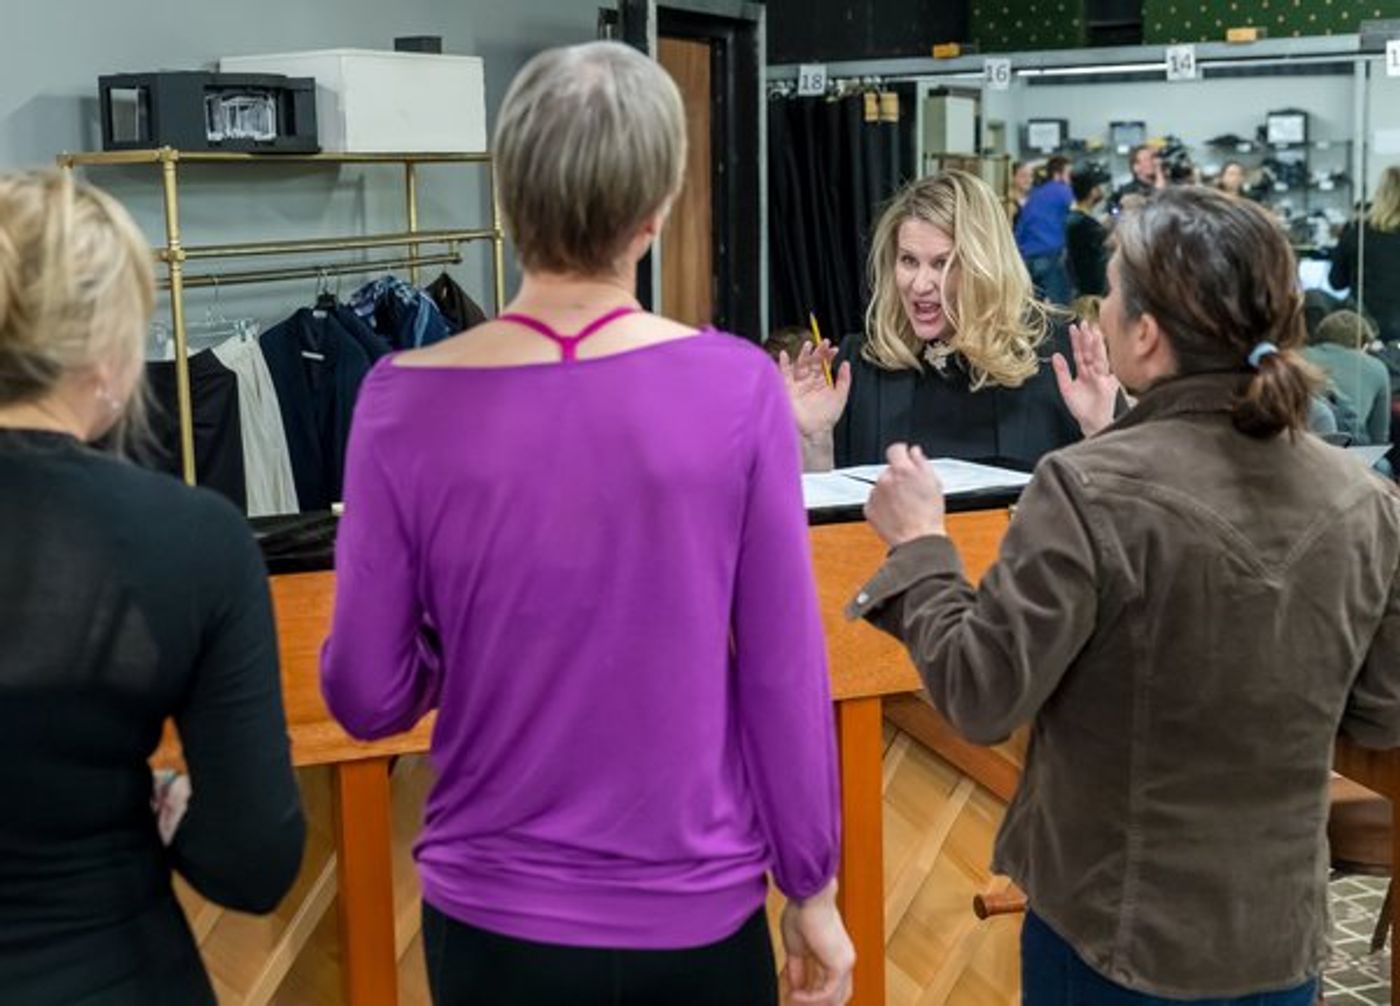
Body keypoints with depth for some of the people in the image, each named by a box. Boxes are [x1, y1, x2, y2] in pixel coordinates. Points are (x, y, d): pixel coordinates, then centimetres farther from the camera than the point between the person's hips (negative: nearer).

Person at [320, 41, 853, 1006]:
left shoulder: (409, 402, -13)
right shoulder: (737, 387, -15)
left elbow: (367, 696, -8)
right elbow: (787, 677, -10)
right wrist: (812, 890, 3)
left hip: (496, 913, 1)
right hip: (698, 911, 0)